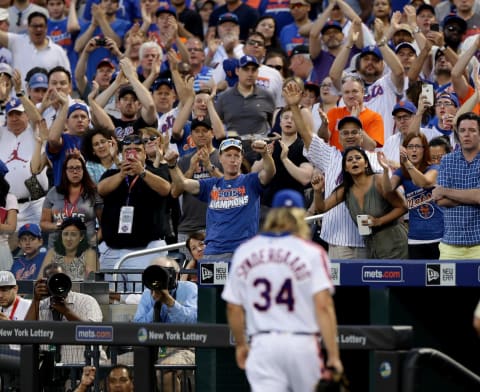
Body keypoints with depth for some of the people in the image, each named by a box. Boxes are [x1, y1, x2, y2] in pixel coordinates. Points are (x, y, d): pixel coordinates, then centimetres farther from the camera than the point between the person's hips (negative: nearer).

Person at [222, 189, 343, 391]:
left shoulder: (244, 252, 7)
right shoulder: (311, 253, -3)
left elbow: (233, 308, 10)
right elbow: (323, 306, -12)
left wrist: (240, 344, 25)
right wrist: (333, 355, -11)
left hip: (262, 344, 2)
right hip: (302, 344, -2)